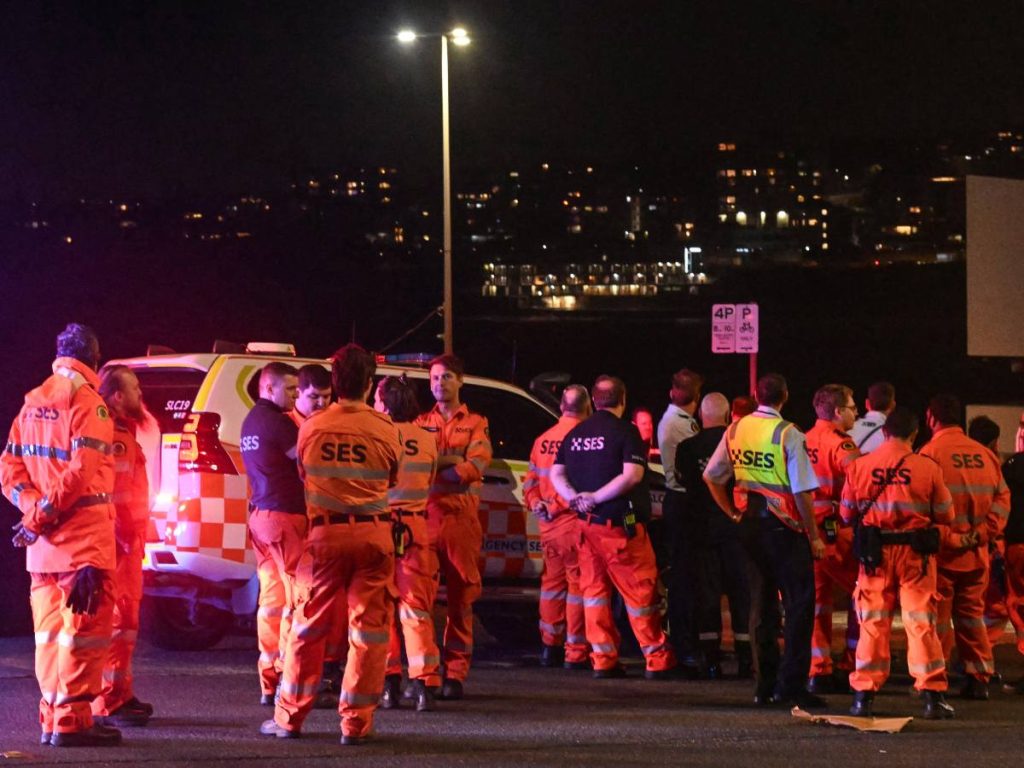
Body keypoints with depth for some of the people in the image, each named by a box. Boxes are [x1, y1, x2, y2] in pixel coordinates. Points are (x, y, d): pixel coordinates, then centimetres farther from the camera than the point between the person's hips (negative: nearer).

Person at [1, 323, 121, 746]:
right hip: (84, 537, -7)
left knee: (51, 627, 13)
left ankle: (51, 717, 16)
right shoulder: (87, 401, -9)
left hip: (43, 541, 7)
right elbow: (83, 470, -20)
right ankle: (72, 719, -7)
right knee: (84, 626, -5)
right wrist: (44, 514, -14)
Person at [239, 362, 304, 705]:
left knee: (272, 599, 10)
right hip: (284, 514, -9)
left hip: (261, 514, 9)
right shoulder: (277, 422, -13)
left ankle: (269, 683, 11)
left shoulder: (250, 421, 16)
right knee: (296, 599, -7)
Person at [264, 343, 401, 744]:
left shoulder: (312, 428, -2)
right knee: (368, 627, 5)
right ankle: (356, 722, 4)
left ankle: (289, 717, 12)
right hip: (373, 534, -1)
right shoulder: (385, 430, -5)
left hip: (326, 533, 1)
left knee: (308, 625, 9)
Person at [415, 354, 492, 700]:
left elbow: (475, 467, -5)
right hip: (424, 516, 1)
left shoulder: (476, 424, 12)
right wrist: (453, 459, -11)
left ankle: (455, 674, 1)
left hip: (462, 518, -1)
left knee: (461, 598, -2)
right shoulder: (420, 423, 18)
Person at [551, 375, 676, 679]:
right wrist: (596, 497, -15)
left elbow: (556, 474, 8)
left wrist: (574, 497, -6)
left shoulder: (575, 434, 10)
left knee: (594, 589, 10)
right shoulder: (625, 431, -9)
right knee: (640, 591, 1)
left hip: (586, 524, 6)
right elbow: (631, 475, -19)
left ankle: (603, 659, 8)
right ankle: (657, 659, 4)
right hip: (619, 524, -6)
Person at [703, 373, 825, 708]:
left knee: (761, 603, 12)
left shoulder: (735, 430, 4)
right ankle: (790, 685, -8)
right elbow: (802, 492, -15)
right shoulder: (788, 435, -13)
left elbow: (711, 476, 10)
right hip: (784, 527, -6)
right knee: (799, 603, -1)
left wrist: (733, 514, 18)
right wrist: (814, 537, -8)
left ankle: (764, 685, 14)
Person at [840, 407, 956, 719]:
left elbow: (847, 514, 7)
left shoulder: (859, 466, -2)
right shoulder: (928, 468, -7)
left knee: (873, 625, 8)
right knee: (921, 623, 4)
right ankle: (933, 696, 3)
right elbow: (945, 515, 1)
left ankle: (864, 696, 7)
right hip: (916, 552, -1)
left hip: (875, 554, 1)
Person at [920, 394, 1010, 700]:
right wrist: (983, 533, -1)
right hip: (976, 552, 4)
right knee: (972, 613, 14)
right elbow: (1002, 497, 3)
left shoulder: (930, 453, -10)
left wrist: (945, 538, -10)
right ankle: (979, 679, 12)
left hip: (942, 550, -4)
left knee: (937, 616, 4)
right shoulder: (985, 454, 6)